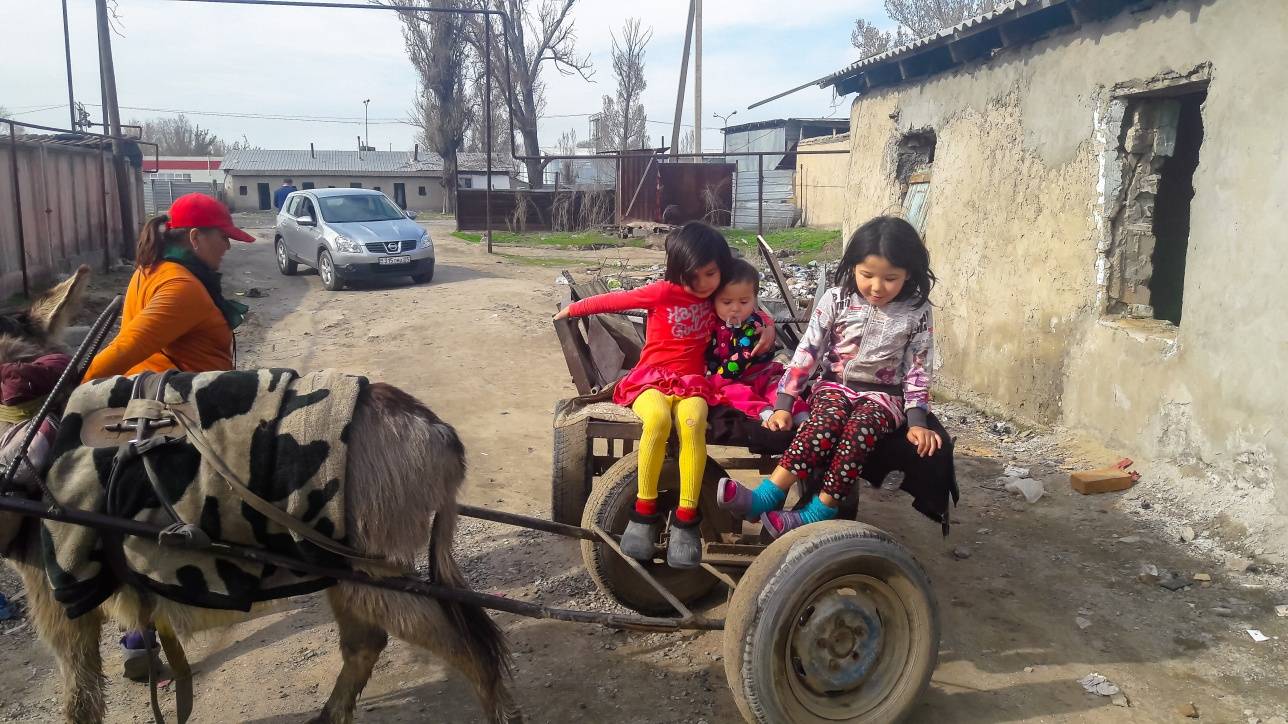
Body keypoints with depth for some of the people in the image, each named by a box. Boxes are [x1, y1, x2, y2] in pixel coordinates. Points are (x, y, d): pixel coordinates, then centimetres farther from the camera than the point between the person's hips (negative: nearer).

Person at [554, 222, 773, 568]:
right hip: (651, 378, -2)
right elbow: (613, 300, 4)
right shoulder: (664, 292, -3)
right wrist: (571, 310, 13)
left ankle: (686, 519, -29)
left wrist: (766, 328, 11)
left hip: (692, 381, 2)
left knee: (692, 421, -35)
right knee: (658, 418, -39)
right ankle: (645, 511, -23)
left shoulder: (717, 300, 11)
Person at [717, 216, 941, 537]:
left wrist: (917, 421, -11)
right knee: (826, 421, -34)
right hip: (835, 385, 0)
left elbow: (918, 369, 0)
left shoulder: (917, 312, -3)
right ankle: (765, 497, -44)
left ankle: (816, 513, -38)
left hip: (883, 394, 0)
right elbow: (807, 351, -7)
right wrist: (783, 404, -12)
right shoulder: (837, 299, -5)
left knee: (860, 427, -34)